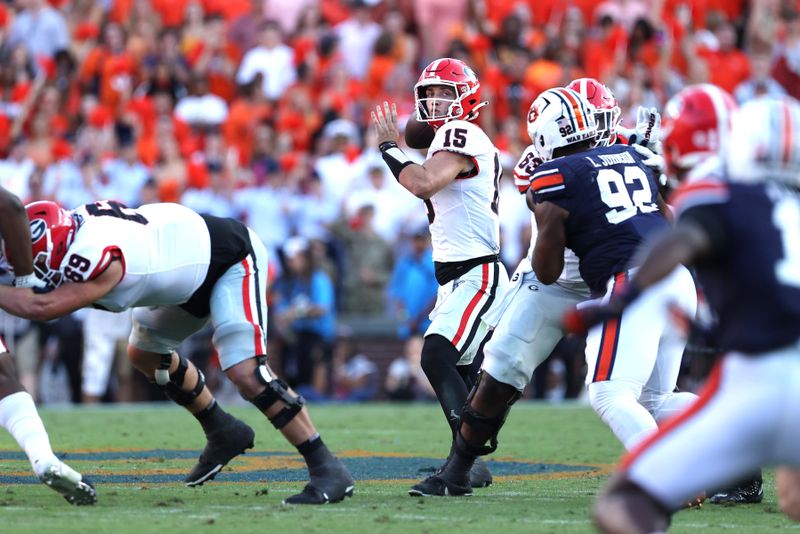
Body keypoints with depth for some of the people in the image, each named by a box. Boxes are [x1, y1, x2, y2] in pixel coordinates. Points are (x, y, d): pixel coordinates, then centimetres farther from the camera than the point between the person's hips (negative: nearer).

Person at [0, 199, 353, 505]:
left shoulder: (99, 256, -36)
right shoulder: (76, 224, -11)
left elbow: (42, 308, -40)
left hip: (233, 261, -10)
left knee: (245, 373, -22)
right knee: (144, 353, 17)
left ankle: (327, 469, -16)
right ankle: (223, 433, 30)